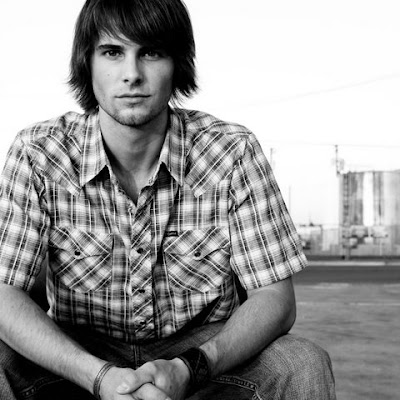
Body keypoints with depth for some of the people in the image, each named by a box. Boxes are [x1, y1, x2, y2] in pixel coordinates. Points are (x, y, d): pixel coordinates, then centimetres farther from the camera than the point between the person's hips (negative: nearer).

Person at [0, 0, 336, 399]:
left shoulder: (233, 152, -12)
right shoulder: (36, 153, -11)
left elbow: (274, 298, -12)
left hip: (208, 354, 0)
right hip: (82, 360, 1)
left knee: (303, 364, -27)